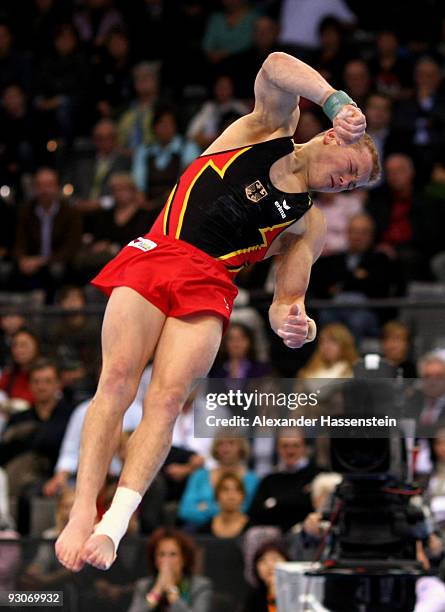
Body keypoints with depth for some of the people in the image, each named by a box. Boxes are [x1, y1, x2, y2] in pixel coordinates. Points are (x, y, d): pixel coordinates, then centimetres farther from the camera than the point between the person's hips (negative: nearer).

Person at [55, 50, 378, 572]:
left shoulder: (308, 225, 19)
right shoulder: (271, 129, 13)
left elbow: (288, 295, 11)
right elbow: (276, 68, -6)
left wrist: (289, 319, -14)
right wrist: (336, 100, -22)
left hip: (209, 284, 2)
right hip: (155, 253, -2)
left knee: (168, 397, -18)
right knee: (117, 379, -17)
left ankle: (112, 528, -25)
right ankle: (81, 515, -19)